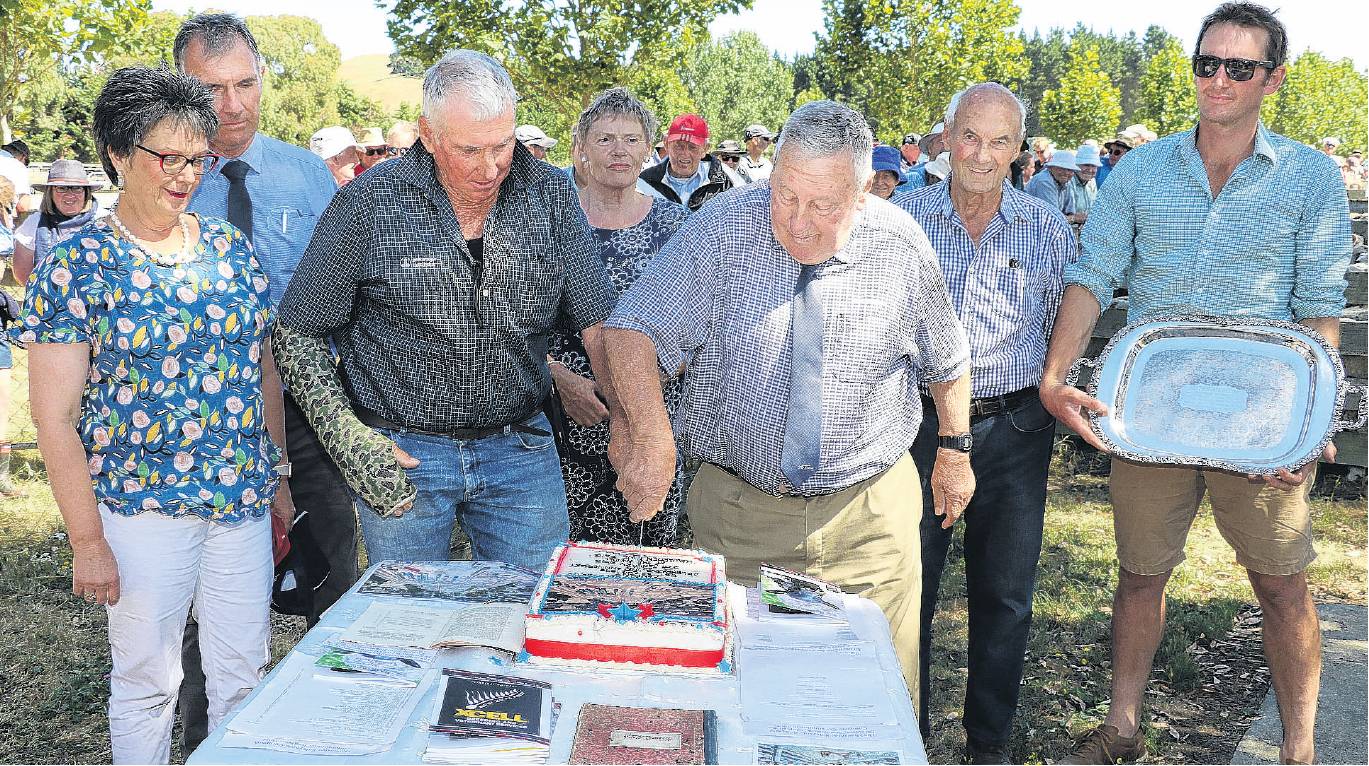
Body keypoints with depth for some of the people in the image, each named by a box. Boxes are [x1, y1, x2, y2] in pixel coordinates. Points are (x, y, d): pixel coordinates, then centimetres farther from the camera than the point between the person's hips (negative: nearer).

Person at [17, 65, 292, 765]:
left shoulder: (230, 247, 5)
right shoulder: (78, 263, -9)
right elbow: (54, 417, -10)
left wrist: (278, 478, 14)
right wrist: (87, 539, -12)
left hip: (244, 499, 4)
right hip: (142, 508, -4)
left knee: (245, 674, 12)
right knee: (147, 683, 10)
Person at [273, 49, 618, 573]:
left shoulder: (551, 196, -3)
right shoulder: (369, 204, -11)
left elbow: (600, 324, -2)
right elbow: (298, 332, -4)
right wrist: (348, 437, -14)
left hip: (521, 447, 2)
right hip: (399, 454, -2)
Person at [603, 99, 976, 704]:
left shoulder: (900, 248, -7)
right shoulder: (724, 229, -13)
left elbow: (945, 359, 10)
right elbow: (634, 329, -18)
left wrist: (956, 451, 17)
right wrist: (650, 434, -34)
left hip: (869, 512, 1)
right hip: (736, 510, 0)